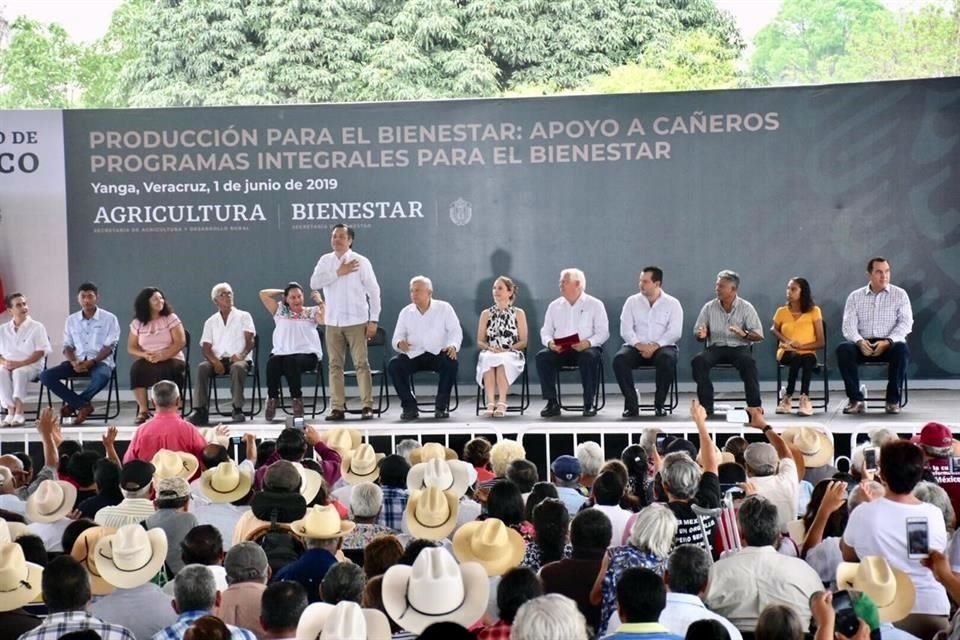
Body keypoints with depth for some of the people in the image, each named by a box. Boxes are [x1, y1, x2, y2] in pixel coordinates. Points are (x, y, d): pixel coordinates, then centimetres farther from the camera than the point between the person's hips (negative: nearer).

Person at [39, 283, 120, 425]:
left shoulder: (109, 319, 1)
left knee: (102, 377, -40)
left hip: (101, 361, -4)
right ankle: (83, 405, -19)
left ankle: (73, 404, -14)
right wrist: (74, 362, -11)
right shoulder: (71, 320, 13)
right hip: (77, 361, 4)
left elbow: (109, 347, -5)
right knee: (46, 376, -20)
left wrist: (91, 362, -20)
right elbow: (67, 347, 11)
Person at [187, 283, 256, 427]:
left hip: (240, 359, -2)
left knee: (237, 367, -38)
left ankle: (238, 410, -32)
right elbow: (206, 347, 7)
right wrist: (215, 361, -15)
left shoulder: (243, 316, 11)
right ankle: (200, 411, -33)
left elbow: (250, 341, -1)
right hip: (218, 360, 2)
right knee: (202, 367, -29)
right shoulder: (211, 321, 17)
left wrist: (242, 355, -22)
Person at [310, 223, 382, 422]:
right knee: (335, 365, 4)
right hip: (332, 322, 3)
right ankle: (337, 407, 7)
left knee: (361, 364, -5)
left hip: (356, 321, -3)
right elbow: (314, 283, -6)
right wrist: (338, 272, -13)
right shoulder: (325, 260, 8)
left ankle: (367, 406, -2)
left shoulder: (361, 262, -2)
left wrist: (374, 320, -6)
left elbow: (374, 291, -1)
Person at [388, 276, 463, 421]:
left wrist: (453, 345, -23)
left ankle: (442, 406, -17)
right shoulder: (405, 312, 13)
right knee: (394, 364, -26)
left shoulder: (444, 308, 6)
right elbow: (397, 336, 9)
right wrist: (400, 343, -17)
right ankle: (410, 406, -14)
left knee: (451, 362, -34)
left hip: (437, 353, -2)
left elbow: (455, 330, -1)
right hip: (414, 355, 2)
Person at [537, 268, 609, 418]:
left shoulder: (594, 304, 6)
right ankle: (552, 403, -21)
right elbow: (546, 331, 13)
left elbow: (603, 332, -1)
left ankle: (589, 403, -26)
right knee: (542, 356, -26)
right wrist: (549, 342, -11)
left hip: (585, 348, -3)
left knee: (590, 357, -37)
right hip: (559, 350, 3)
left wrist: (588, 342, -20)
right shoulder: (554, 306, 16)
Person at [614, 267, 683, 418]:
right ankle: (631, 403, -19)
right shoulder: (632, 301, 9)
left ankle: (659, 403, -19)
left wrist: (655, 346, -21)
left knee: (667, 359, -36)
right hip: (636, 347, 2)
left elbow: (674, 332, -7)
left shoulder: (672, 303, 4)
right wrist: (639, 345, -18)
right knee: (619, 359, -30)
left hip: (662, 347, -2)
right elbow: (626, 330, 0)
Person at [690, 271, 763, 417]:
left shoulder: (746, 308, 1)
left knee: (748, 361, -36)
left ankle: (754, 406, -26)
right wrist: (701, 335, -17)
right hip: (716, 347, 2)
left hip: (739, 347, -2)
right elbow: (697, 333, 9)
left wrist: (744, 334, -25)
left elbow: (758, 335, -3)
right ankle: (706, 406, -24)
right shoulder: (709, 307, 6)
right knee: (698, 360, -30)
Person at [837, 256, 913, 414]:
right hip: (863, 344, 1)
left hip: (890, 344, -1)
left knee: (902, 349, -36)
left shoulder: (900, 294, 5)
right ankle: (856, 399, -20)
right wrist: (859, 341, -23)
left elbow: (905, 322, -5)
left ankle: (893, 399, -18)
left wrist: (887, 341, -22)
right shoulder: (855, 296, 8)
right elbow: (849, 324, -1)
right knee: (843, 349, -31)